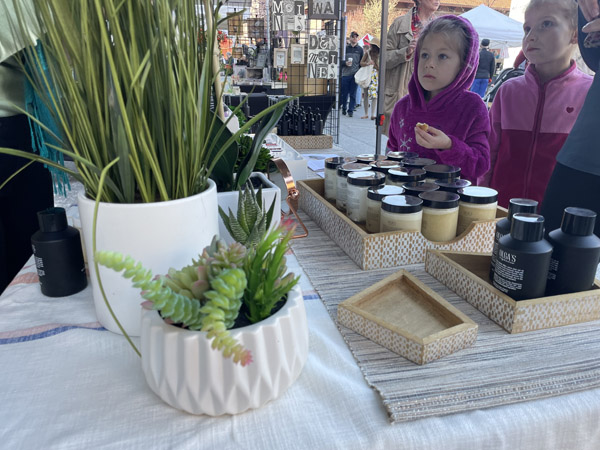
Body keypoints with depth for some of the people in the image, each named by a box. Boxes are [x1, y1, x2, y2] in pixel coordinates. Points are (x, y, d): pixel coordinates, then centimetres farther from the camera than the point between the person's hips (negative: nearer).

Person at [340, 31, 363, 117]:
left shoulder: (360, 49, 10)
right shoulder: (345, 48, 7)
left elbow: (362, 62, 12)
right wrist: (345, 63, -12)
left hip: (355, 74, 0)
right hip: (345, 74, 0)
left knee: (353, 94, 0)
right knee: (344, 93, 2)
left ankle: (350, 110, 4)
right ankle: (344, 107, 21)